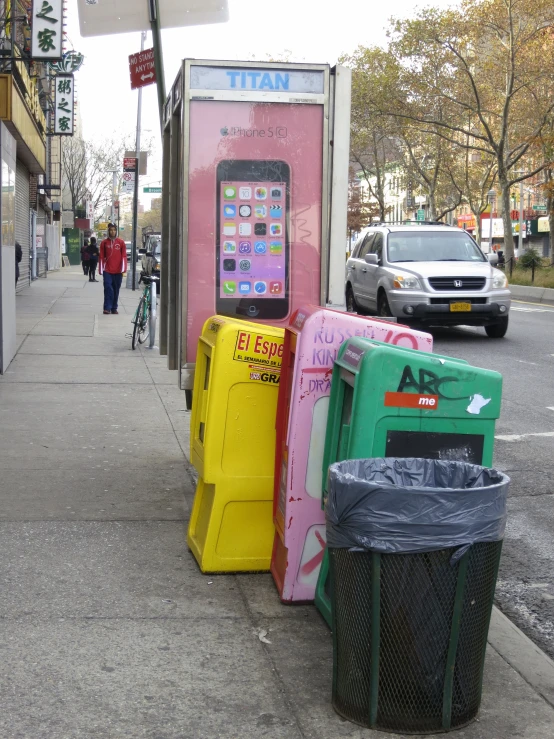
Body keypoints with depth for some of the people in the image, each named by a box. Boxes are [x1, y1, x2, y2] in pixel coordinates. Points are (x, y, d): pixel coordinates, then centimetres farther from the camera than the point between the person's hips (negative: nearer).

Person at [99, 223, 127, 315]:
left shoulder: (121, 242, 4)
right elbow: (101, 257, 6)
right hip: (107, 271, -1)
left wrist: (123, 269, -6)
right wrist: (101, 270, 1)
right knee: (108, 288, -11)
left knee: (116, 290, 6)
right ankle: (107, 308, -10)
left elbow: (124, 256, 2)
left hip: (118, 271, 1)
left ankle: (114, 308, 15)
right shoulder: (104, 243, 4)